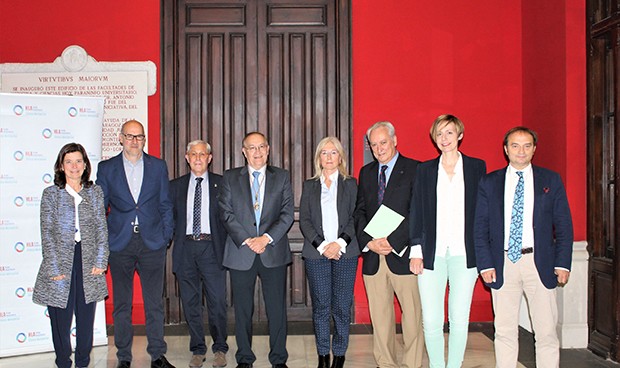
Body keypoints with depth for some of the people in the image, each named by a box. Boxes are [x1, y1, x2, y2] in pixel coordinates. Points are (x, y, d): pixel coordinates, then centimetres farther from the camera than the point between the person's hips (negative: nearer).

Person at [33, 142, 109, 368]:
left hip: (88, 261, 2)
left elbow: (102, 228, 4)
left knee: (86, 316, 9)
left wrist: (100, 262, -4)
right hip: (61, 260, -1)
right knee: (61, 318, 4)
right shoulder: (50, 194, 2)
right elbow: (47, 233, -3)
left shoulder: (95, 192, 7)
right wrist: (55, 268, -10)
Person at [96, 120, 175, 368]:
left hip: (152, 243, 0)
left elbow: (165, 205, 9)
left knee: (155, 303, 5)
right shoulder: (106, 168, 4)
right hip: (120, 244, 0)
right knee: (121, 305, 7)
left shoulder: (158, 166, 7)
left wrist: (166, 237, 1)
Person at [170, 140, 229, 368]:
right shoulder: (176, 186, 12)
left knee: (217, 301, -4)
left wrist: (225, 243, -2)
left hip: (211, 248, -2)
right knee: (190, 302, 6)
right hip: (185, 248, 2)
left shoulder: (221, 183, 7)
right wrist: (175, 235, 2)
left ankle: (219, 349, 12)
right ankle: (198, 349, 19)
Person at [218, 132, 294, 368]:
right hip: (240, 252, 0)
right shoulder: (230, 178, 9)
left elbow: (287, 214, 1)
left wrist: (266, 238, -11)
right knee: (242, 309, 7)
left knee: (277, 309, 3)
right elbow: (226, 213, 1)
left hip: (273, 252, 0)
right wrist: (246, 240, -11)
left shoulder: (282, 177, 9)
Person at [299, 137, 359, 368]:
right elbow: (304, 220, 5)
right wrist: (321, 245, -7)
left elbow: (355, 217, 2)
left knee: (342, 306, 0)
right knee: (320, 306, 3)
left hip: (345, 253, -1)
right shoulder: (309, 185, 13)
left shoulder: (350, 184, 9)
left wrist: (340, 242, -11)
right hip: (316, 252, 1)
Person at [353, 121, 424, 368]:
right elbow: (360, 212, 12)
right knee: (379, 315, 9)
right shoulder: (366, 173, 15)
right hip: (373, 256, 5)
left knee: (412, 314, 1)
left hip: (403, 253, -4)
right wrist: (368, 242, -4)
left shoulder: (414, 169, -2)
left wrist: (392, 241, -15)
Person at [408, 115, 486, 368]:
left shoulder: (477, 167, 8)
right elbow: (416, 212, 8)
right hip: (432, 252, 0)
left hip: (464, 253, 0)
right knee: (431, 320, -2)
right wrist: (416, 251, 1)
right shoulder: (424, 170, 9)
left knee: (460, 319, 4)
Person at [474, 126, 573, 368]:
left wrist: (563, 263, -3)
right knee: (504, 331, 6)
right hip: (503, 264, 0)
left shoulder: (551, 180, 7)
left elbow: (564, 225, 6)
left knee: (546, 331, 2)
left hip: (540, 263, 0)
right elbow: (480, 227, 5)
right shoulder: (489, 183, 7)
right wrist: (485, 264, -4)